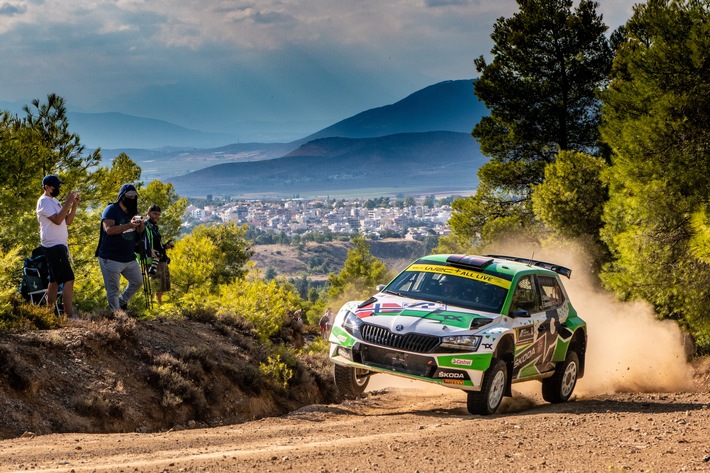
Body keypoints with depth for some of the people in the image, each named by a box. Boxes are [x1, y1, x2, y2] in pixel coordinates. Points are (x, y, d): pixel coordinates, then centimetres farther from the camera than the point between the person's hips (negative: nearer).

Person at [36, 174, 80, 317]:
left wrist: (74, 204, 2)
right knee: (68, 278, -15)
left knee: (55, 280, 14)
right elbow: (57, 220, -23)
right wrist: (68, 202, -21)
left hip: (59, 245, 10)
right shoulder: (44, 201, -12)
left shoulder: (54, 201, 17)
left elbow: (67, 221, 14)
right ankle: (70, 315, -19)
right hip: (53, 246, -10)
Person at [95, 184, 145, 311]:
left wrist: (141, 226, -11)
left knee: (137, 282, 18)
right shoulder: (111, 210, -10)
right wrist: (129, 225, -33)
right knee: (113, 290, -4)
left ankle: (121, 302, 34)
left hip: (129, 258, 7)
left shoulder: (133, 212, 11)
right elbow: (109, 229, -24)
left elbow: (139, 233, 13)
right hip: (111, 258, -7)